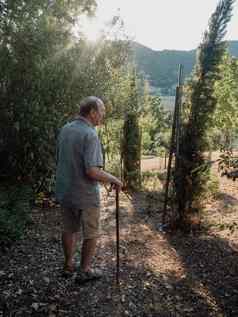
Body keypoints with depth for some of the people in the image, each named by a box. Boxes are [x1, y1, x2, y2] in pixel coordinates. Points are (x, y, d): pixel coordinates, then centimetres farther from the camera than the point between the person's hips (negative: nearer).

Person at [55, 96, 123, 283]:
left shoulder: (65, 129, 2)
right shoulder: (90, 135, -23)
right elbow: (92, 171, -29)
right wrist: (114, 180, -14)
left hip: (64, 191, 7)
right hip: (85, 195, -7)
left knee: (69, 230, 23)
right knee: (91, 235, 14)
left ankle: (69, 265, 39)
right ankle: (85, 270, 29)